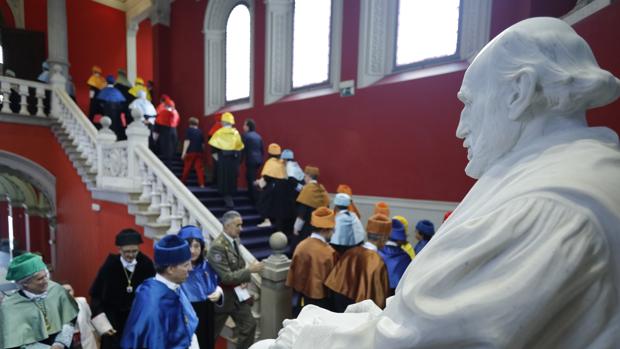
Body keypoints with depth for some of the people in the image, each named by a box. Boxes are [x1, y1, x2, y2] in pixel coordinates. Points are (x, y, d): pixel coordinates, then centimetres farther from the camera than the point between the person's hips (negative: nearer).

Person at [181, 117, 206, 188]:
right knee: (199, 168, 0)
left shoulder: (189, 130, -4)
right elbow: (203, 143, 12)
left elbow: (187, 141, -12)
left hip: (190, 152, -3)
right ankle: (202, 184, -6)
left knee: (186, 168, 8)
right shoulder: (200, 131, 9)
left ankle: (182, 182, 21)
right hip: (199, 152, 3)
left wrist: (184, 152, -13)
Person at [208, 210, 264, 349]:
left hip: (237, 293, 7)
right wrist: (250, 270, -24)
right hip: (222, 295, -7)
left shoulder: (234, 240, -1)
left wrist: (243, 280, -5)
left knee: (249, 326, 10)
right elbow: (226, 277, -26)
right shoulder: (217, 247, -26)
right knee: (212, 332, 14)